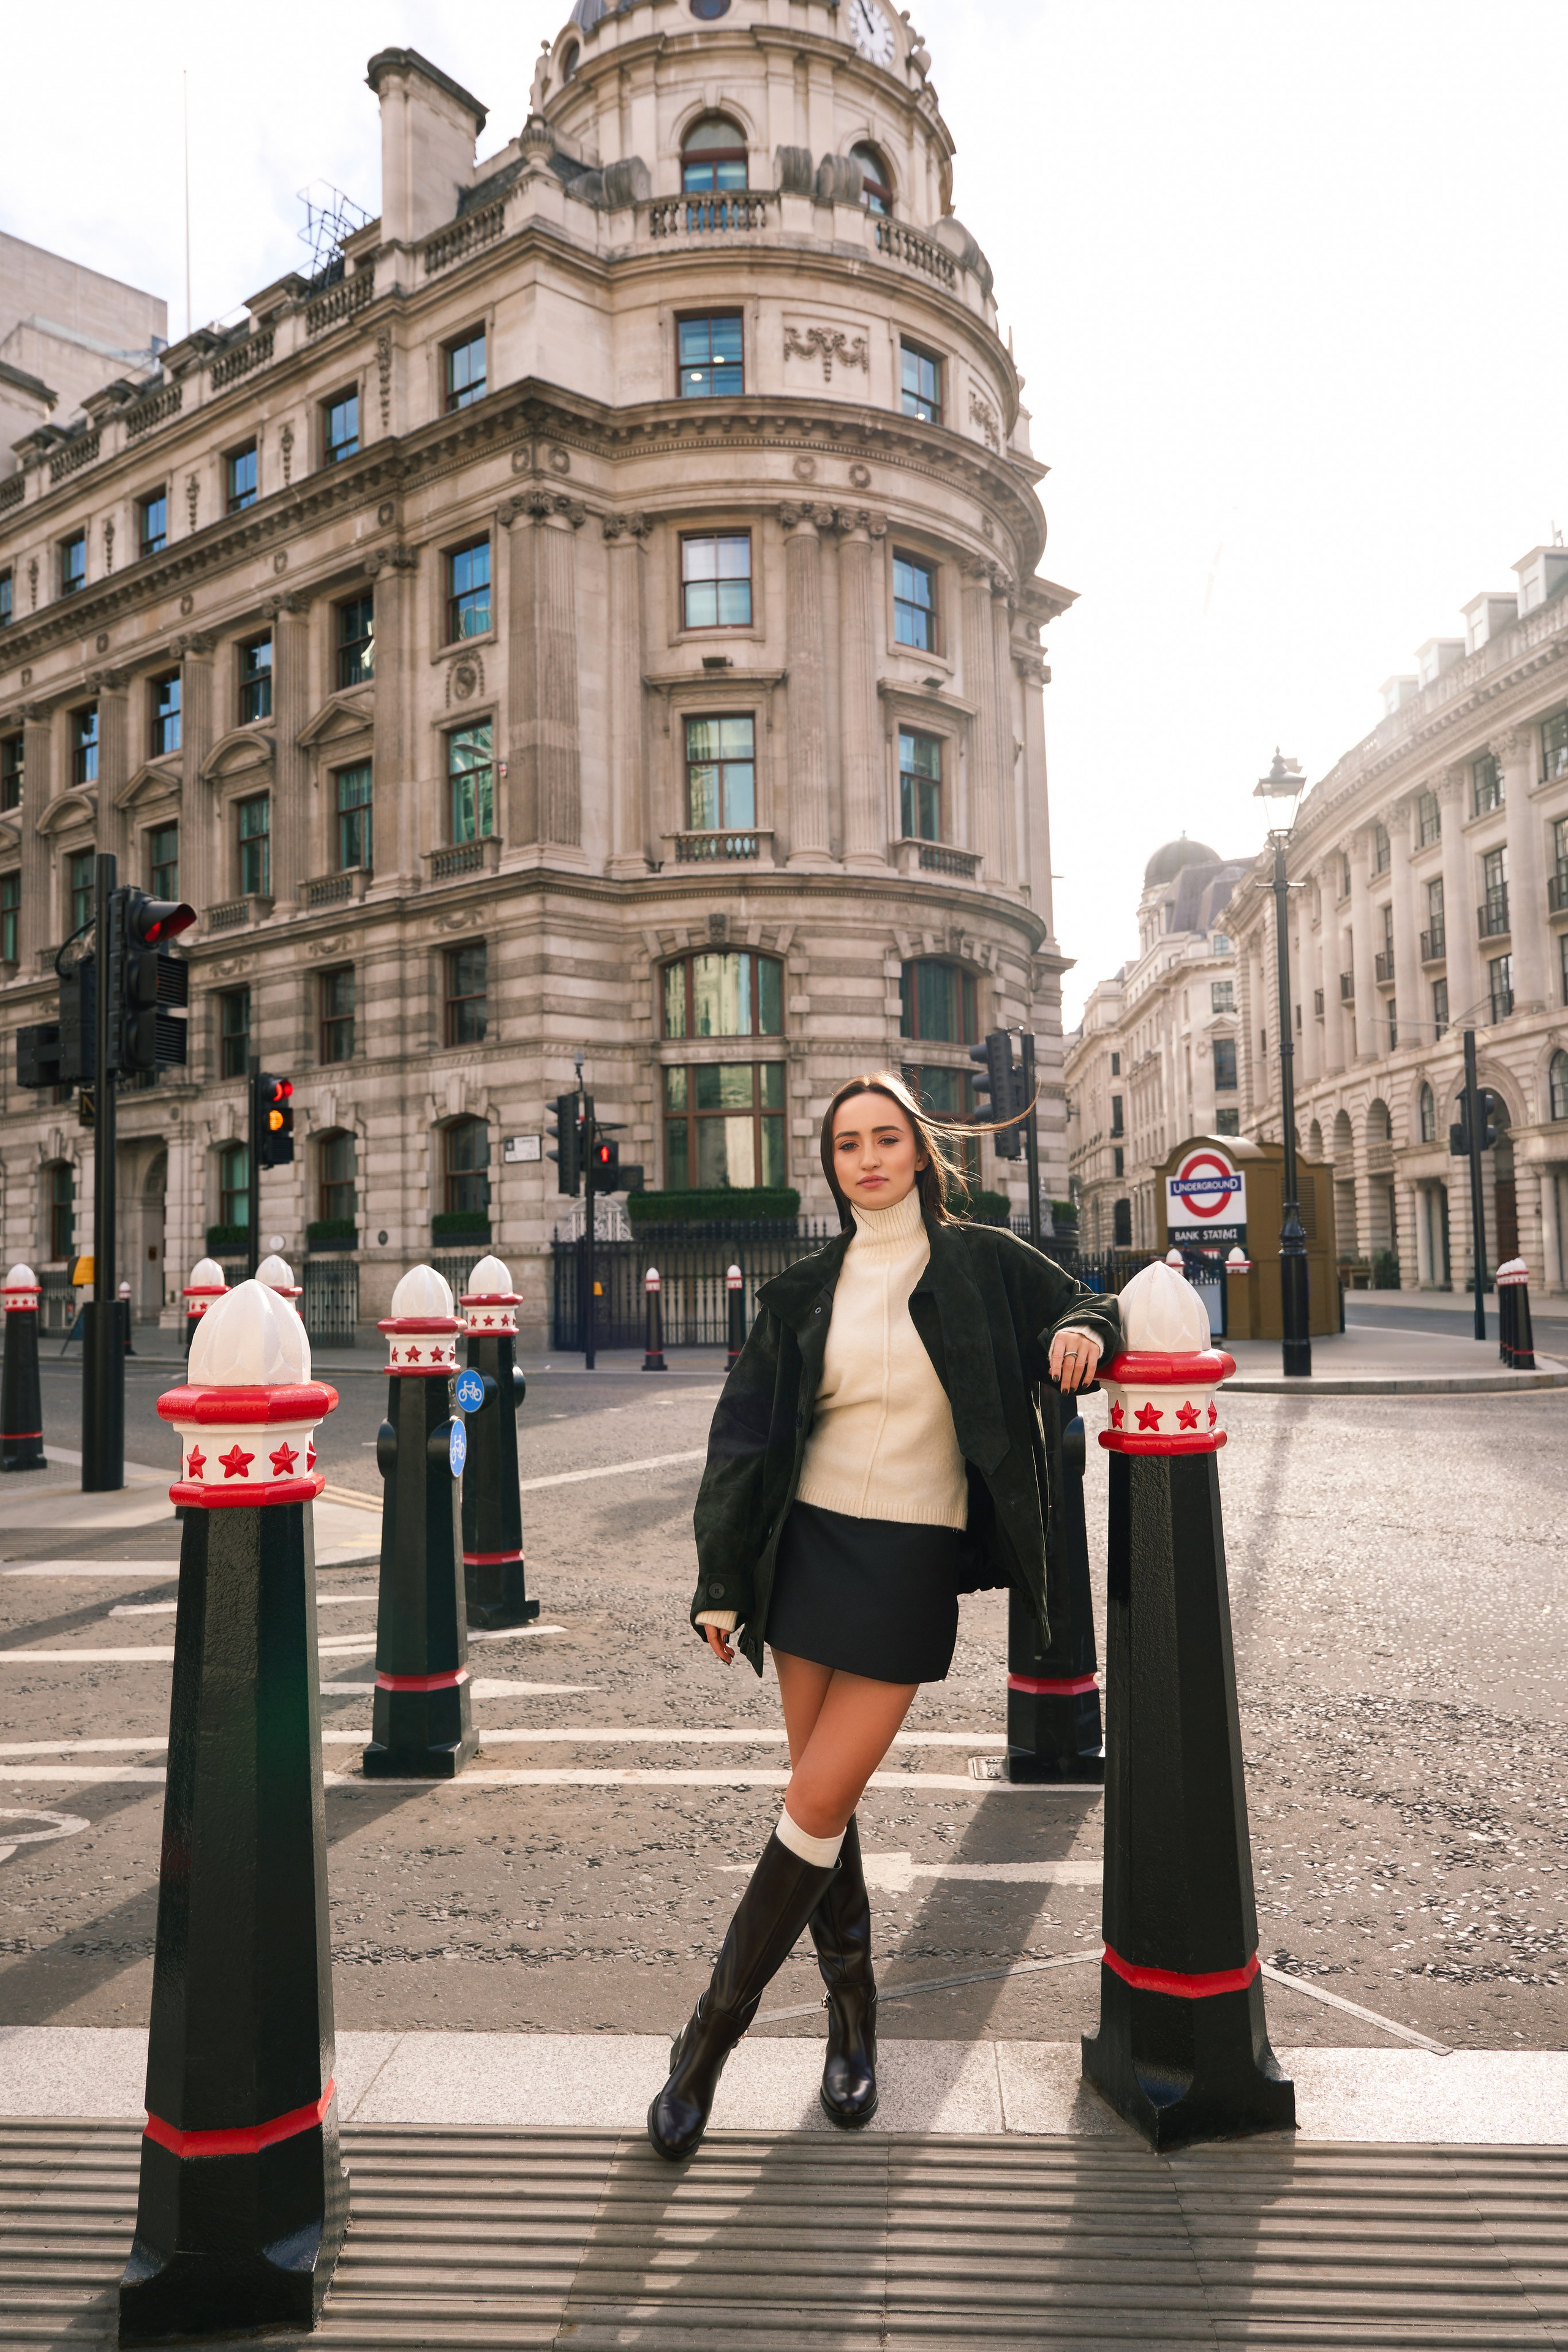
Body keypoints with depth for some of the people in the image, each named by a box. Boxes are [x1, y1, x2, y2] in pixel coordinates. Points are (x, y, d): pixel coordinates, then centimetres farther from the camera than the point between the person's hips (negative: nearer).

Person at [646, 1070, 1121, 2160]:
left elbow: (1087, 1309, 10)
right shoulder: (805, 1292, 4)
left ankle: (714, 2031, 12)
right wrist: (722, 1581, 4)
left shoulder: (981, 1262, -1)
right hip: (808, 1547, 3)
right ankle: (854, 2007, 30)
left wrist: (1085, 1332, -15)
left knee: (818, 1803, -4)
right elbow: (747, 1436, 6)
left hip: (913, 1564, -2)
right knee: (826, 1795, 9)